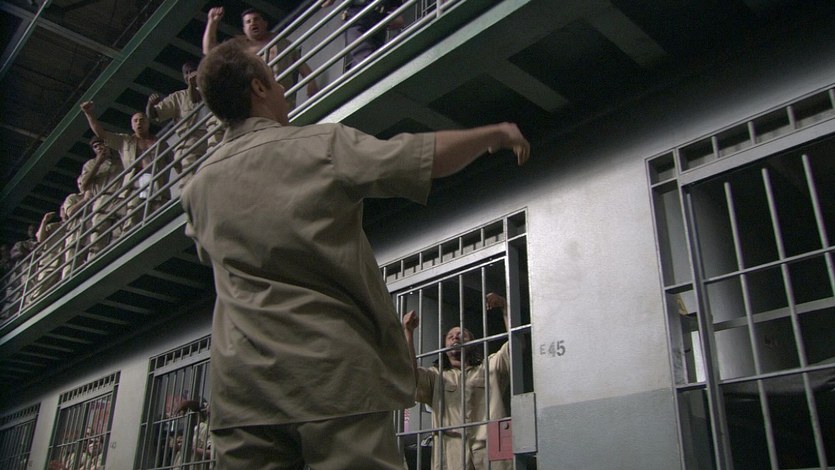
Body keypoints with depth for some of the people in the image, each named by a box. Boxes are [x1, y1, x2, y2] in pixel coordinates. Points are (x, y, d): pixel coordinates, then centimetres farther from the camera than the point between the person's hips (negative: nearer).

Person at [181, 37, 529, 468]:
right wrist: (496, 133, 12)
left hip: (241, 384, 5)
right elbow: (433, 156, -5)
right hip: (332, 373, -5)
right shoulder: (322, 146, -3)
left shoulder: (198, 187, 14)